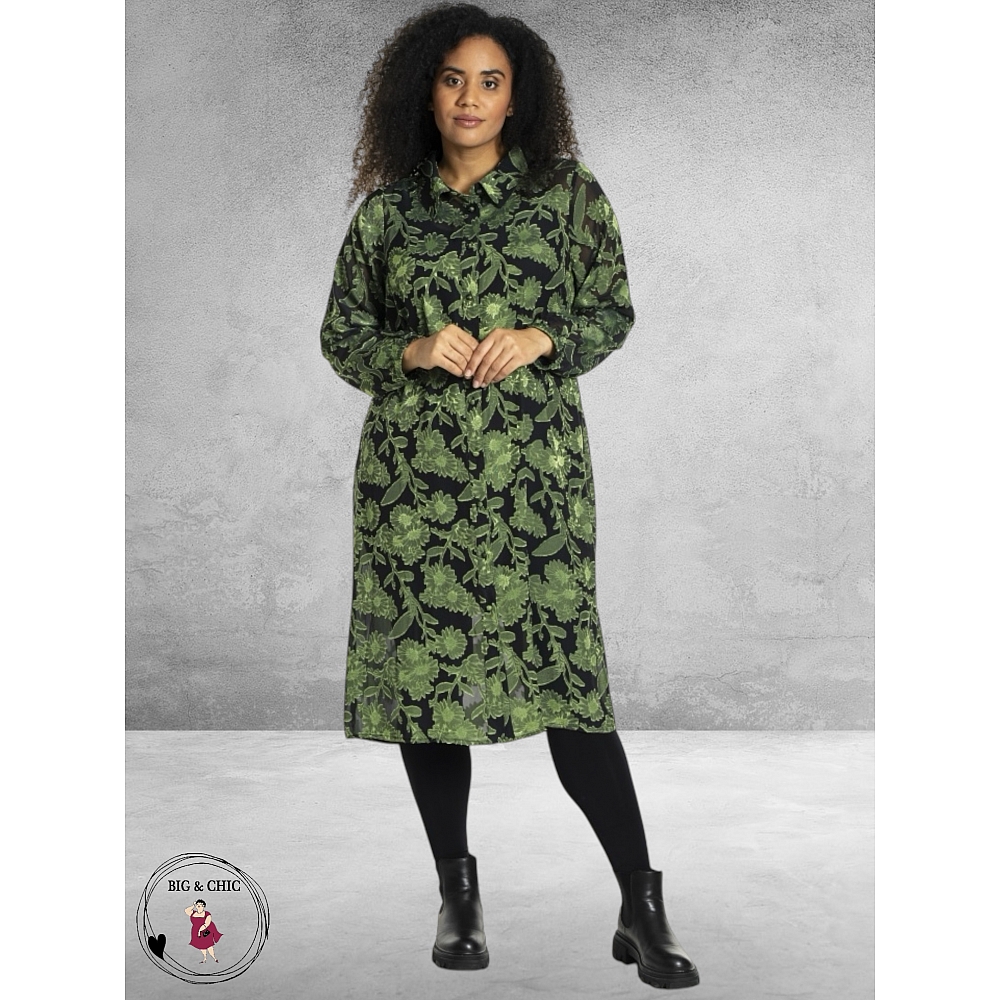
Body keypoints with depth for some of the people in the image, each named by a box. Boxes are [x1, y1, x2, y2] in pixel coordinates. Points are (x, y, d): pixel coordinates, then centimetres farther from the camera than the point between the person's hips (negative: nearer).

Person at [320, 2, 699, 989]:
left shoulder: (567, 192, 8)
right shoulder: (387, 210, 10)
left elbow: (613, 312, 9)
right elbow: (340, 336, 13)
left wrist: (541, 337, -9)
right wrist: (415, 350, -6)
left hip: (532, 465, -2)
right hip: (414, 469, 2)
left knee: (563, 669, -8)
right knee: (423, 667, 4)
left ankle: (642, 907, 3)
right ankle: (457, 894, 21)